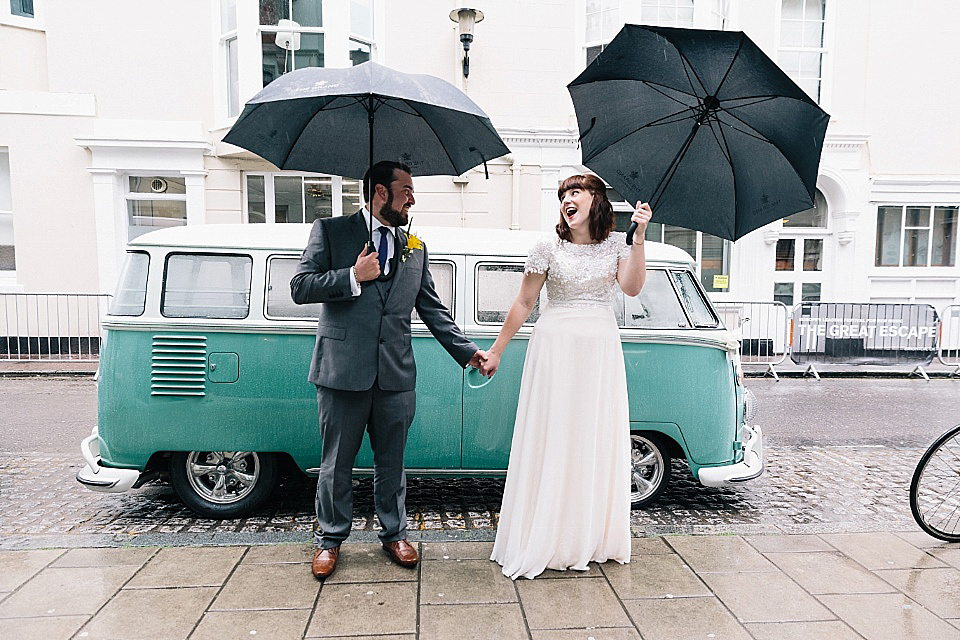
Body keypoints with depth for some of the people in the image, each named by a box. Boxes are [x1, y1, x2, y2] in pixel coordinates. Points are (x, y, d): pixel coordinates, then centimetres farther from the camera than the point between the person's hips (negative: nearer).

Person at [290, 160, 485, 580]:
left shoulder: (415, 249, 13)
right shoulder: (331, 231, 2)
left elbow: (432, 309, 13)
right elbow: (300, 288, -4)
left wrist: (467, 352, 6)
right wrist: (353, 276, -13)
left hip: (396, 373, 3)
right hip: (344, 369, -3)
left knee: (391, 461, 14)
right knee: (337, 462, 10)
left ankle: (394, 534, 33)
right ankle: (330, 539, 30)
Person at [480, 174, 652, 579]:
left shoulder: (616, 243, 6)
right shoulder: (548, 247, 0)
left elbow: (632, 287, -10)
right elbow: (523, 303, 2)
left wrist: (639, 236, -15)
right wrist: (495, 352, 2)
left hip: (602, 348, 3)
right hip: (555, 347, -2)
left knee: (599, 440, 8)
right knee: (550, 439, 0)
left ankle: (594, 536, 23)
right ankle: (541, 540, 12)